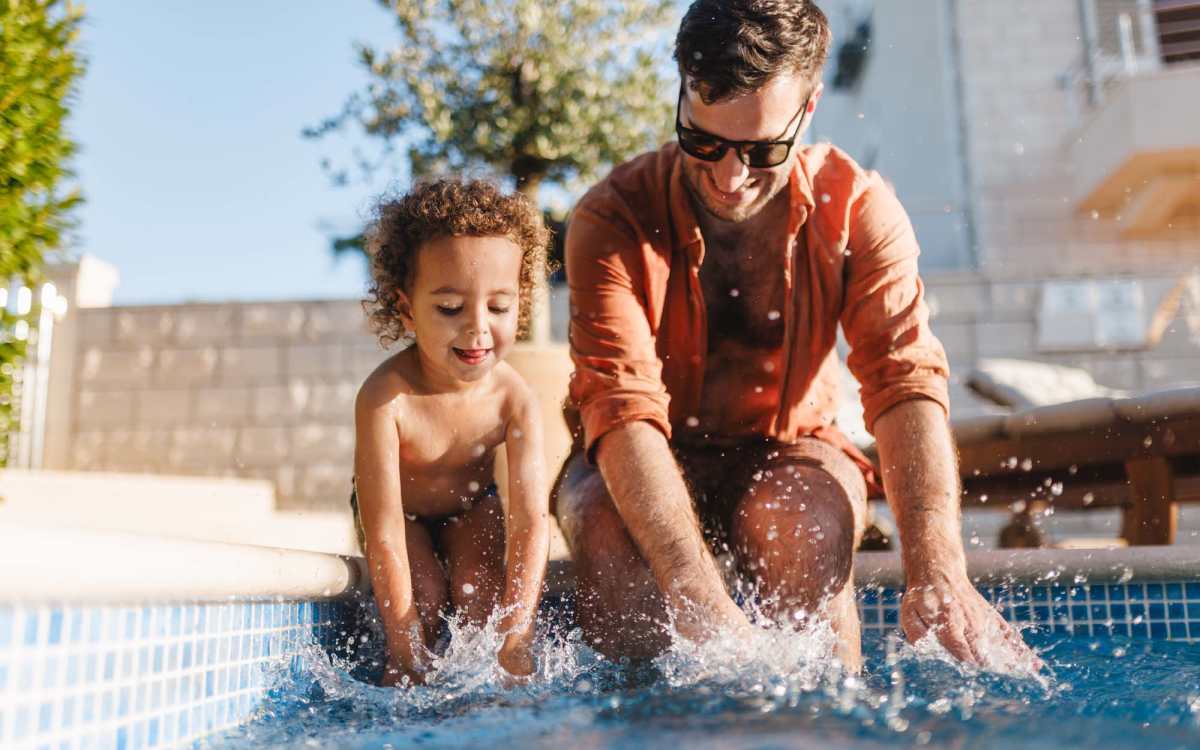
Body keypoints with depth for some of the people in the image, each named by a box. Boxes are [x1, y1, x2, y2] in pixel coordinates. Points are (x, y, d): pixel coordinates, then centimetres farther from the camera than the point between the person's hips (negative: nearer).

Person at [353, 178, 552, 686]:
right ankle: (406, 686, 0)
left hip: (470, 505, 2)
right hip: (401, 511, -1)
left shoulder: (515, 399, -30)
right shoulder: (385, 397, -37)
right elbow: (384, 536, -36)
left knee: (479, 589, -21)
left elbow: (531, 524, -33)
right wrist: (407, 654, -35)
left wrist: (516, 639, -41)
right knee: (425, 592, -24)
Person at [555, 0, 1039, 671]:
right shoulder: (613, 219, -20)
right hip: (641, 466, 0)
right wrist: (698, 595, -46)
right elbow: (622, 408, -32)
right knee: (615, 534, -33)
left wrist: (939, 573, -39)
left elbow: (907, 380, -24)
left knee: (805, 525, -32)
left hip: (787, 454, 1)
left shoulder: (859, 208, -13)